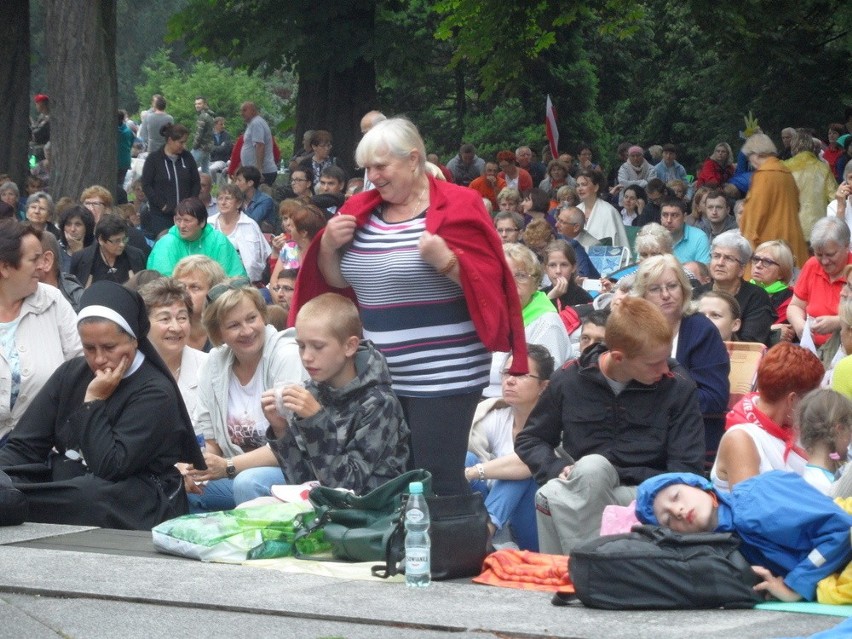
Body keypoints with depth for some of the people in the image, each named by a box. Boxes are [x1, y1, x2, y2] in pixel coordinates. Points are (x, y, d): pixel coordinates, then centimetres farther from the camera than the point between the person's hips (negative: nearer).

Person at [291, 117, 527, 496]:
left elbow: (488, 284, -10)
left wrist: (446, 261, -26)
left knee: (439, 486, -7)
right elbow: (338, 281, 20)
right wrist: (328, 247, 1)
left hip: (444, 376, -6)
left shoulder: (456, 208, -7)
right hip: (379, 378, 7)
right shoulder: (362, 211, 12)